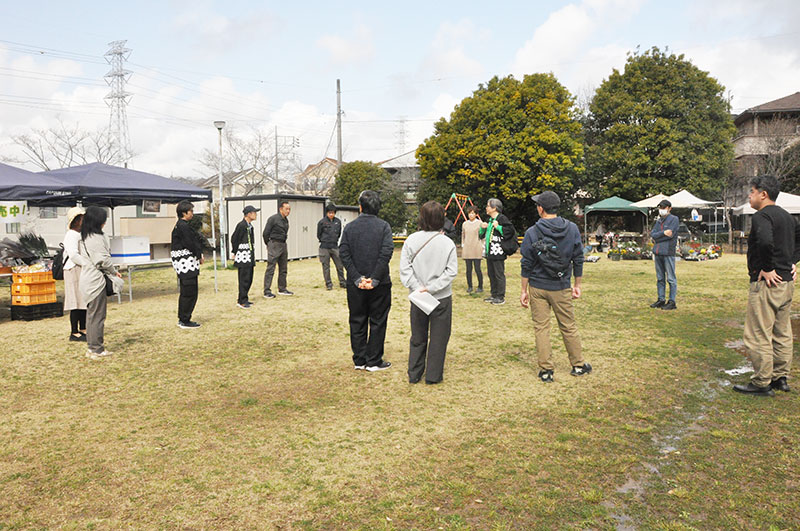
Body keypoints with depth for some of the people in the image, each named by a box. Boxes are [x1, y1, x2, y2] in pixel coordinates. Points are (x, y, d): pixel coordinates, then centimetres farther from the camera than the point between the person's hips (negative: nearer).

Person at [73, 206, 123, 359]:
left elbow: (76, 257, 17)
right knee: (98, 315, -4)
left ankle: (93, 347, 22)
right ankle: (96, 349, 1)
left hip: (87, 279, 10)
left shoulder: (84, 237, 13)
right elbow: (103, 260, -18)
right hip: (96, 280, -10)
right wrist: (114, 272, -5)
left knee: (91, 314, 15)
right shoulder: (97, 238, -17)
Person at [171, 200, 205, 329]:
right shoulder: (183, 226, -16)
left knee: (185, 292, 16)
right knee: (190, 292, -5)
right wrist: (199, 256, -4)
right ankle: (185, 321, 1)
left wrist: (199, 255, 5)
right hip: (186, 262, -11)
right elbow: (190, 244, -18)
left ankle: (182, 319, 23)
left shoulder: (179, 225, 16)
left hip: (183, 263, 11)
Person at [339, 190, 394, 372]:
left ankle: (359, 360, 19)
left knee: (357, 322, 12)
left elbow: (344, 253, -6)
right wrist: (375, 279, -13)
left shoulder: (349, 227, 1)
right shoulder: (383, 226, -5)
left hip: (355, 284, 2)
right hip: (379, 285, -2)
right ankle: (374, 361, 12)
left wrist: (357, 278, -9)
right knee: (377, 322, 8)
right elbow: (386, 252, -14)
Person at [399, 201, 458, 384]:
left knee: (418, 337, 16)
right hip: (442, 299, -2)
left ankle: (414, 374, 23)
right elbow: (451, 272, -14)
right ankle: (433, 375, 17)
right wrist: (431, 288, -14)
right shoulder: (448, 243, -10)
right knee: (438, 337, 11)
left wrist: (418, 288, -10)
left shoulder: (411, 240, -7)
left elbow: (405, 269, -10)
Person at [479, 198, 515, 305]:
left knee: (499, 274, -4)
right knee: (491, 274, 14)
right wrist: (482, 228, 10)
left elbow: (510, 230, -19)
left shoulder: (502, 218, -9)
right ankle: (494, 295, 24)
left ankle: (501, 297, 1)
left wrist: (498, 227, -19)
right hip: (489, 252, 9)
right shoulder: (489, 220, 18)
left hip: (497, 252, -9)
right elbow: (482, 235, 29)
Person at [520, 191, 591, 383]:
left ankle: (546, 370, 10)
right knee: (569, 326, 14)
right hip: (562, 288, 2)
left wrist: (524, 290, 2)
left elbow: (526, 265, -5)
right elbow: (578, 260, 3)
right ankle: (578, 365, 25)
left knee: (541, 328, 6)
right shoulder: (572, 229, -1)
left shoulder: (532, 233, -8)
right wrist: (577, 285, 12)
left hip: (537, 288, -2)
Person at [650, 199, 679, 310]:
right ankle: (661, 299, 19)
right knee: (660, 278, 11)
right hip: (657, 252, 7)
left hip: (668, 252, -7)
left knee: (671, 278, -3)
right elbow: (652, 234, 5)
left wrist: (657, 237, -4)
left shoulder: (674, 219, -1)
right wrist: (663, 233, -11)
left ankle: (672, 302, 1)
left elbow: (670, 234, -13)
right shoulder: (658, 221, 18)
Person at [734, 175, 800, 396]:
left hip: (767, 283, -10)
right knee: (782, 333, 16)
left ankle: (762, 383, 2)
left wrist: (767, 269, -22)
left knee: (758, 335, -3)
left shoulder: (762, 216, -15)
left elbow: (765, 241, -33)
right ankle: (781, 378, 25)